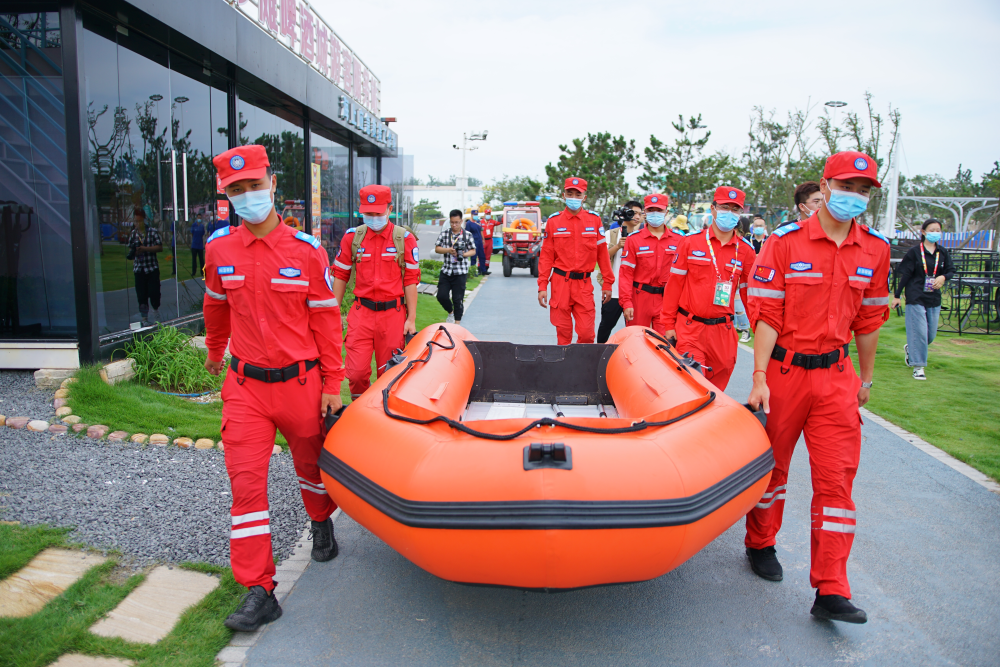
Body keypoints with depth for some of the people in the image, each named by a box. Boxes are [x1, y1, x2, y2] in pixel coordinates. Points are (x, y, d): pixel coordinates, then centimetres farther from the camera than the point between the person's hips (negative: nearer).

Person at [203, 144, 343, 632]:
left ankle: (321, 524, 49)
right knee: (245, 482, -3)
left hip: (301, 382, -1)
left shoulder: (306, 250, -7)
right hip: (245, 386, 1)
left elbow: (326, 319, -3)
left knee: (311, 465, 18)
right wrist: (214, 351, 31)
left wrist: (332, 384, -3)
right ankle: (259, 591, 6)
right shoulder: (218, 248, -1)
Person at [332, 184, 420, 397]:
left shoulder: (405, 239, 0)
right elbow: (340, 276, 10)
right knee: (356, 372, -3)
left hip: (393, 314, -1)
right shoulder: (352, 236, 5)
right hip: (361, 312, 1)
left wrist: (411, 319, -3)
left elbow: (411, 281, 0)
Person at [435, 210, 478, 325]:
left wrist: (464, 254, -15)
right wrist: (448, 250, -15)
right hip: (446, 271, 2)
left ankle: (457, 323, 11)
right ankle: (450, 312, 27)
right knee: (441, 296, -2)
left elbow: (473, 251, 6)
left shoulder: (467, 235, 1)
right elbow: (437, 249, 3)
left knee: (458, 299, -1)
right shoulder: (444, 234, 4)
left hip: (460, 273, -2)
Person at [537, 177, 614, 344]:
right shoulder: (554, 221, 4)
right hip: (560, 283, 0)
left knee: (587, 333, -4)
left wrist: (607, 283, 5)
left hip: (584, 284, 0)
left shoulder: (594, 219, 5)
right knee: (563, 333, 4)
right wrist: (542, 286, -1)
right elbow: (546, 256, 5)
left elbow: (602, 253, 7)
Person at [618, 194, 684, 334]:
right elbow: (626, 273, -3)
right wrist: (626, 302, -11)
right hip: (640, 298, -1)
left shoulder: (678, 240, 7)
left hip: (667, 300, 1)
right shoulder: (634, 239, 1)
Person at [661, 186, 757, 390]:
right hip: (689, 328, -2)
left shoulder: (746, 250, 5)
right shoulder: (691, 242, 1)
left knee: (715, 389, 9)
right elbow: (674, 285, 3)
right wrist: (668, 324, 2)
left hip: (723, 332, 2)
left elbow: (750, 293, 10)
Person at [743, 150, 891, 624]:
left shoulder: (875, 249, 4)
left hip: (836, 375, 3)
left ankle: (831, 592, 8)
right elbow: (765, 315, -11)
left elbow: (869, 319, 13)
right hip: (784, 370, -3)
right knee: (771, 465, 12)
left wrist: (866, 378, 17)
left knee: (837, 478, 1)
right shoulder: (786, 242, -8)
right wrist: (759, 378, -15)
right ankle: (760, 545, 36)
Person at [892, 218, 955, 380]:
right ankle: (918, 367, 0)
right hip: (916, 298, -4)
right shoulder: (914, 252, -4)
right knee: (919, 332, -8)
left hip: (934, 299, 5)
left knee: (931, 335, 7)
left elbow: (951, 271, 12)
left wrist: (943, 277, -12)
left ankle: (910, 348, 37)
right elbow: (904, 274, -3)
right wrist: (896, 295, -5)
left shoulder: (942, 253, 8)